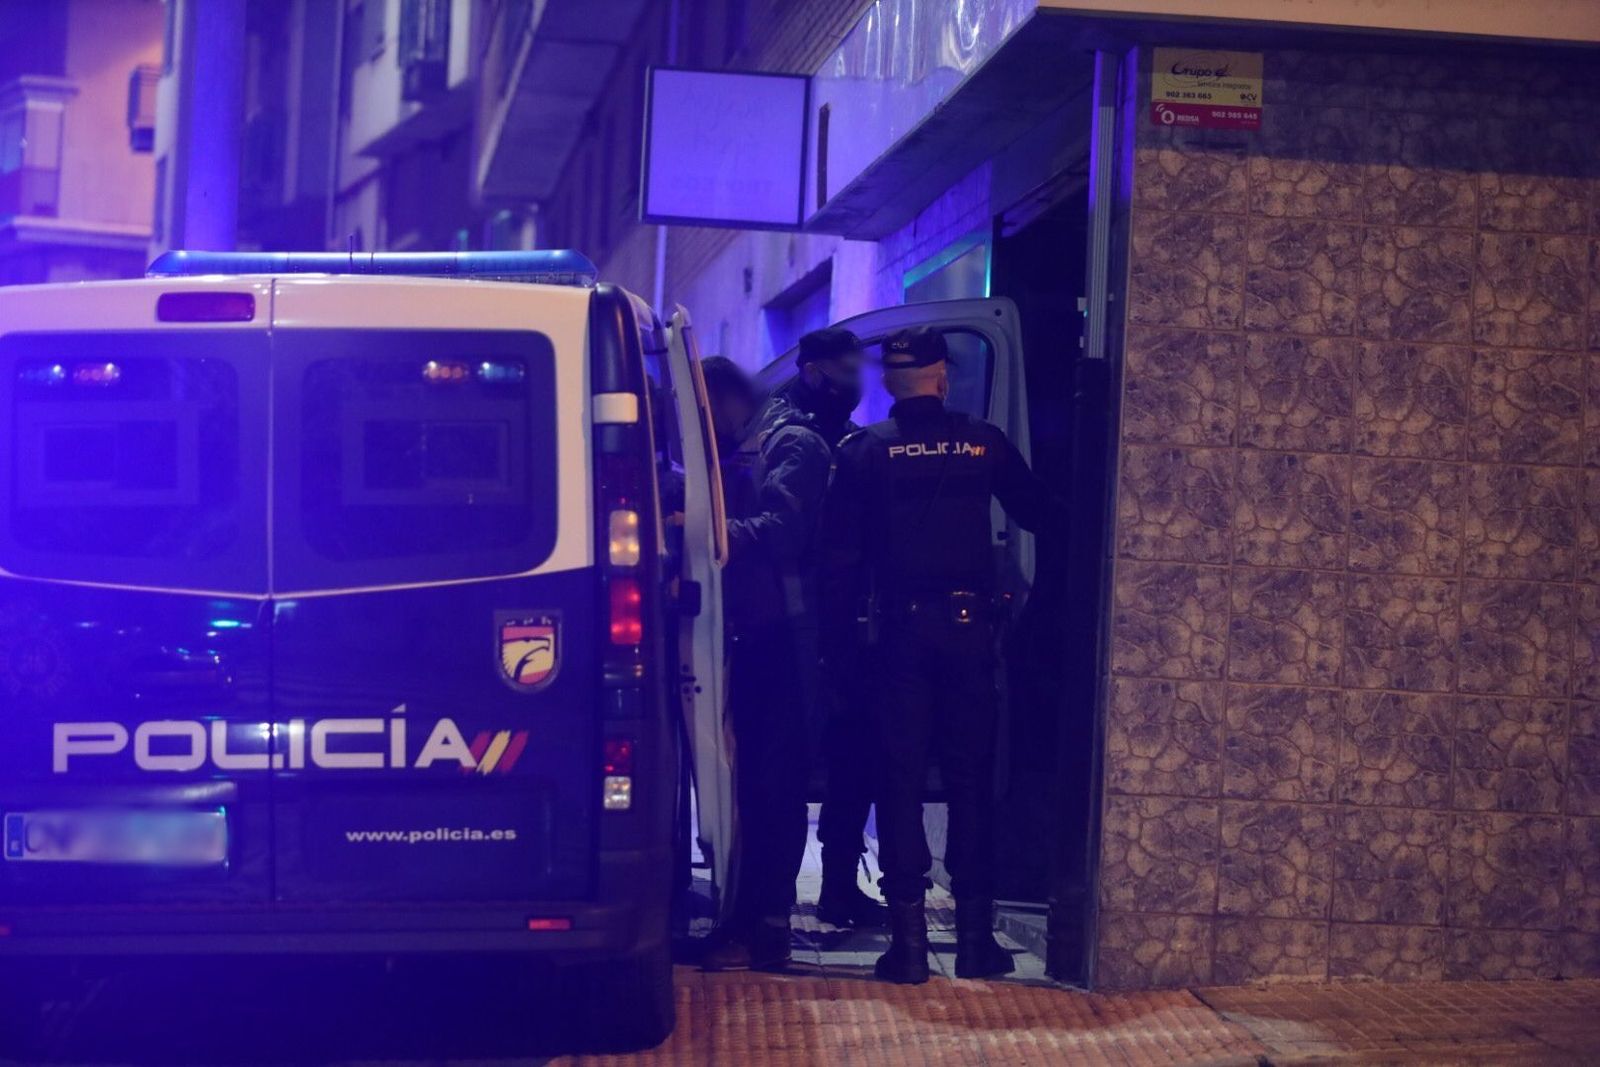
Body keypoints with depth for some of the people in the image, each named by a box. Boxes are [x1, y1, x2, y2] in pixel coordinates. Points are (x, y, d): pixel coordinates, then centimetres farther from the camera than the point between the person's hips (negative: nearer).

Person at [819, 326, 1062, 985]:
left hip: (899, 629, -1)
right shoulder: (984, 444, 3)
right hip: (969, 626, 1)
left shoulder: (863, 451, 0)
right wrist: (1067, 514, 36)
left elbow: (840, 557, -3)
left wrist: (840, 637, 2)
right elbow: (1041, 515, 13)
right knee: (972, 780, 7)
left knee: (901, 780, 3)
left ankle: (909, 937, 0)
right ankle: (975, 935, 9)